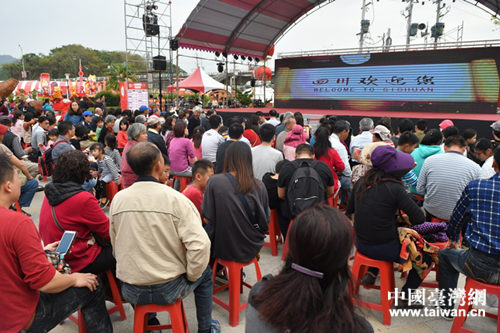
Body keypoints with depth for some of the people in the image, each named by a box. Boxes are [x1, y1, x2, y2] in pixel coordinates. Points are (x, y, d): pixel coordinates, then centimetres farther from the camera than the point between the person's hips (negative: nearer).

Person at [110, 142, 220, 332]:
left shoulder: (117, 199, -6)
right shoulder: (175, 199, -19)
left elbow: (115, 246, 5)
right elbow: (200, 245, -25)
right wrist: (190, 277, -8)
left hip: (131, 292, 4)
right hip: (168, 290, -4)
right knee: (204, 274, 25)